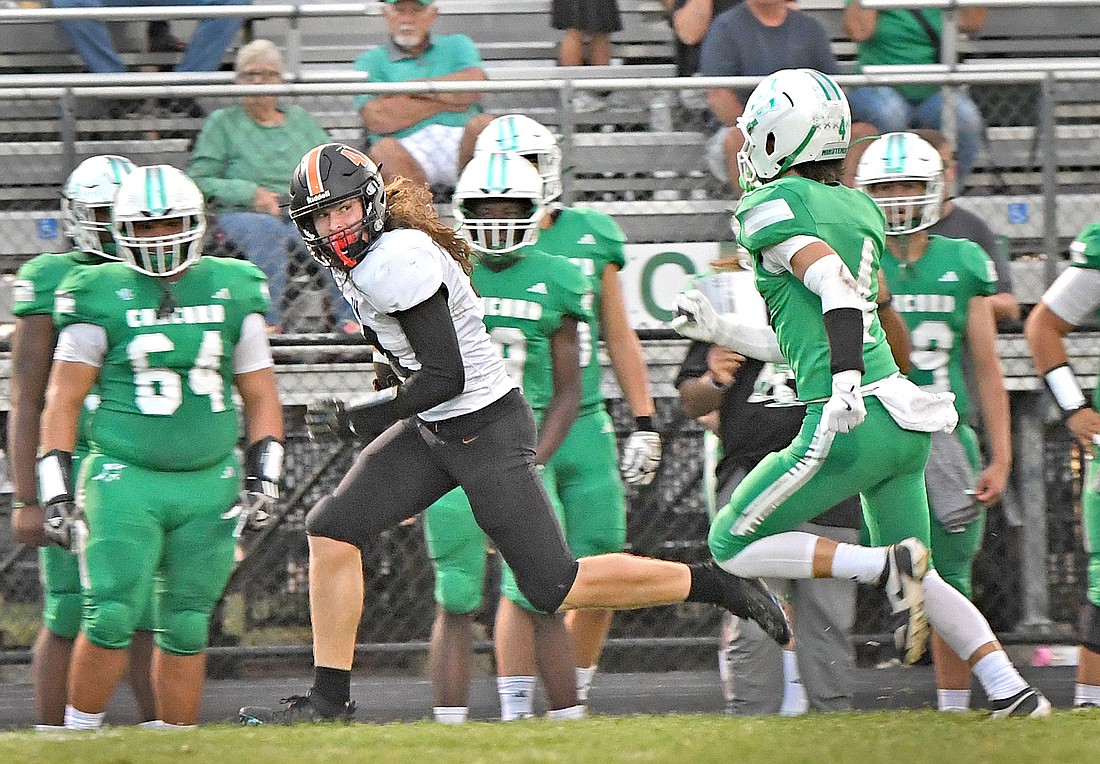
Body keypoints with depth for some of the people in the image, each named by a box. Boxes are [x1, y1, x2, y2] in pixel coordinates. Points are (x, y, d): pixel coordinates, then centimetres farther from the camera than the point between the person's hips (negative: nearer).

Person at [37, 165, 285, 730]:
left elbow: (260, 396, 14)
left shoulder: (231, 292, 7)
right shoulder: (101, 296, -2)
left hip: (209, 485, 3)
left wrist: (263, 476, 5)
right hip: (126, 479, -3)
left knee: (185, 628, 6)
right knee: (111, 618, -12)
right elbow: (63, 400, 0)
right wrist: (57, 489, -5)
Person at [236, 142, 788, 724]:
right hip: (434, 432, 10)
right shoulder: (358, 261, 6)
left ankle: (715, 585, 7)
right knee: (332, 529, 1)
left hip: (487, 430, -10)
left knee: (554, 588, -5)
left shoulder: (392, 262, -22)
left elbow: (445, 377, -22)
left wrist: (362, 417, -13)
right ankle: (329, 699, 6)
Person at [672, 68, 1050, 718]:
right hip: (908, 420, 8)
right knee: (918, 582, 22)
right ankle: (1014, 690, 8)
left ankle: (891, 567, -10)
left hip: (855, 421, -8)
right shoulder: (860, 209, 20)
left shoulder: (772, 208, -4)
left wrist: (844, 384, -31)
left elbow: (835, 287, -21)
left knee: (734, 547, 5)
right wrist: (719, 331, 28)